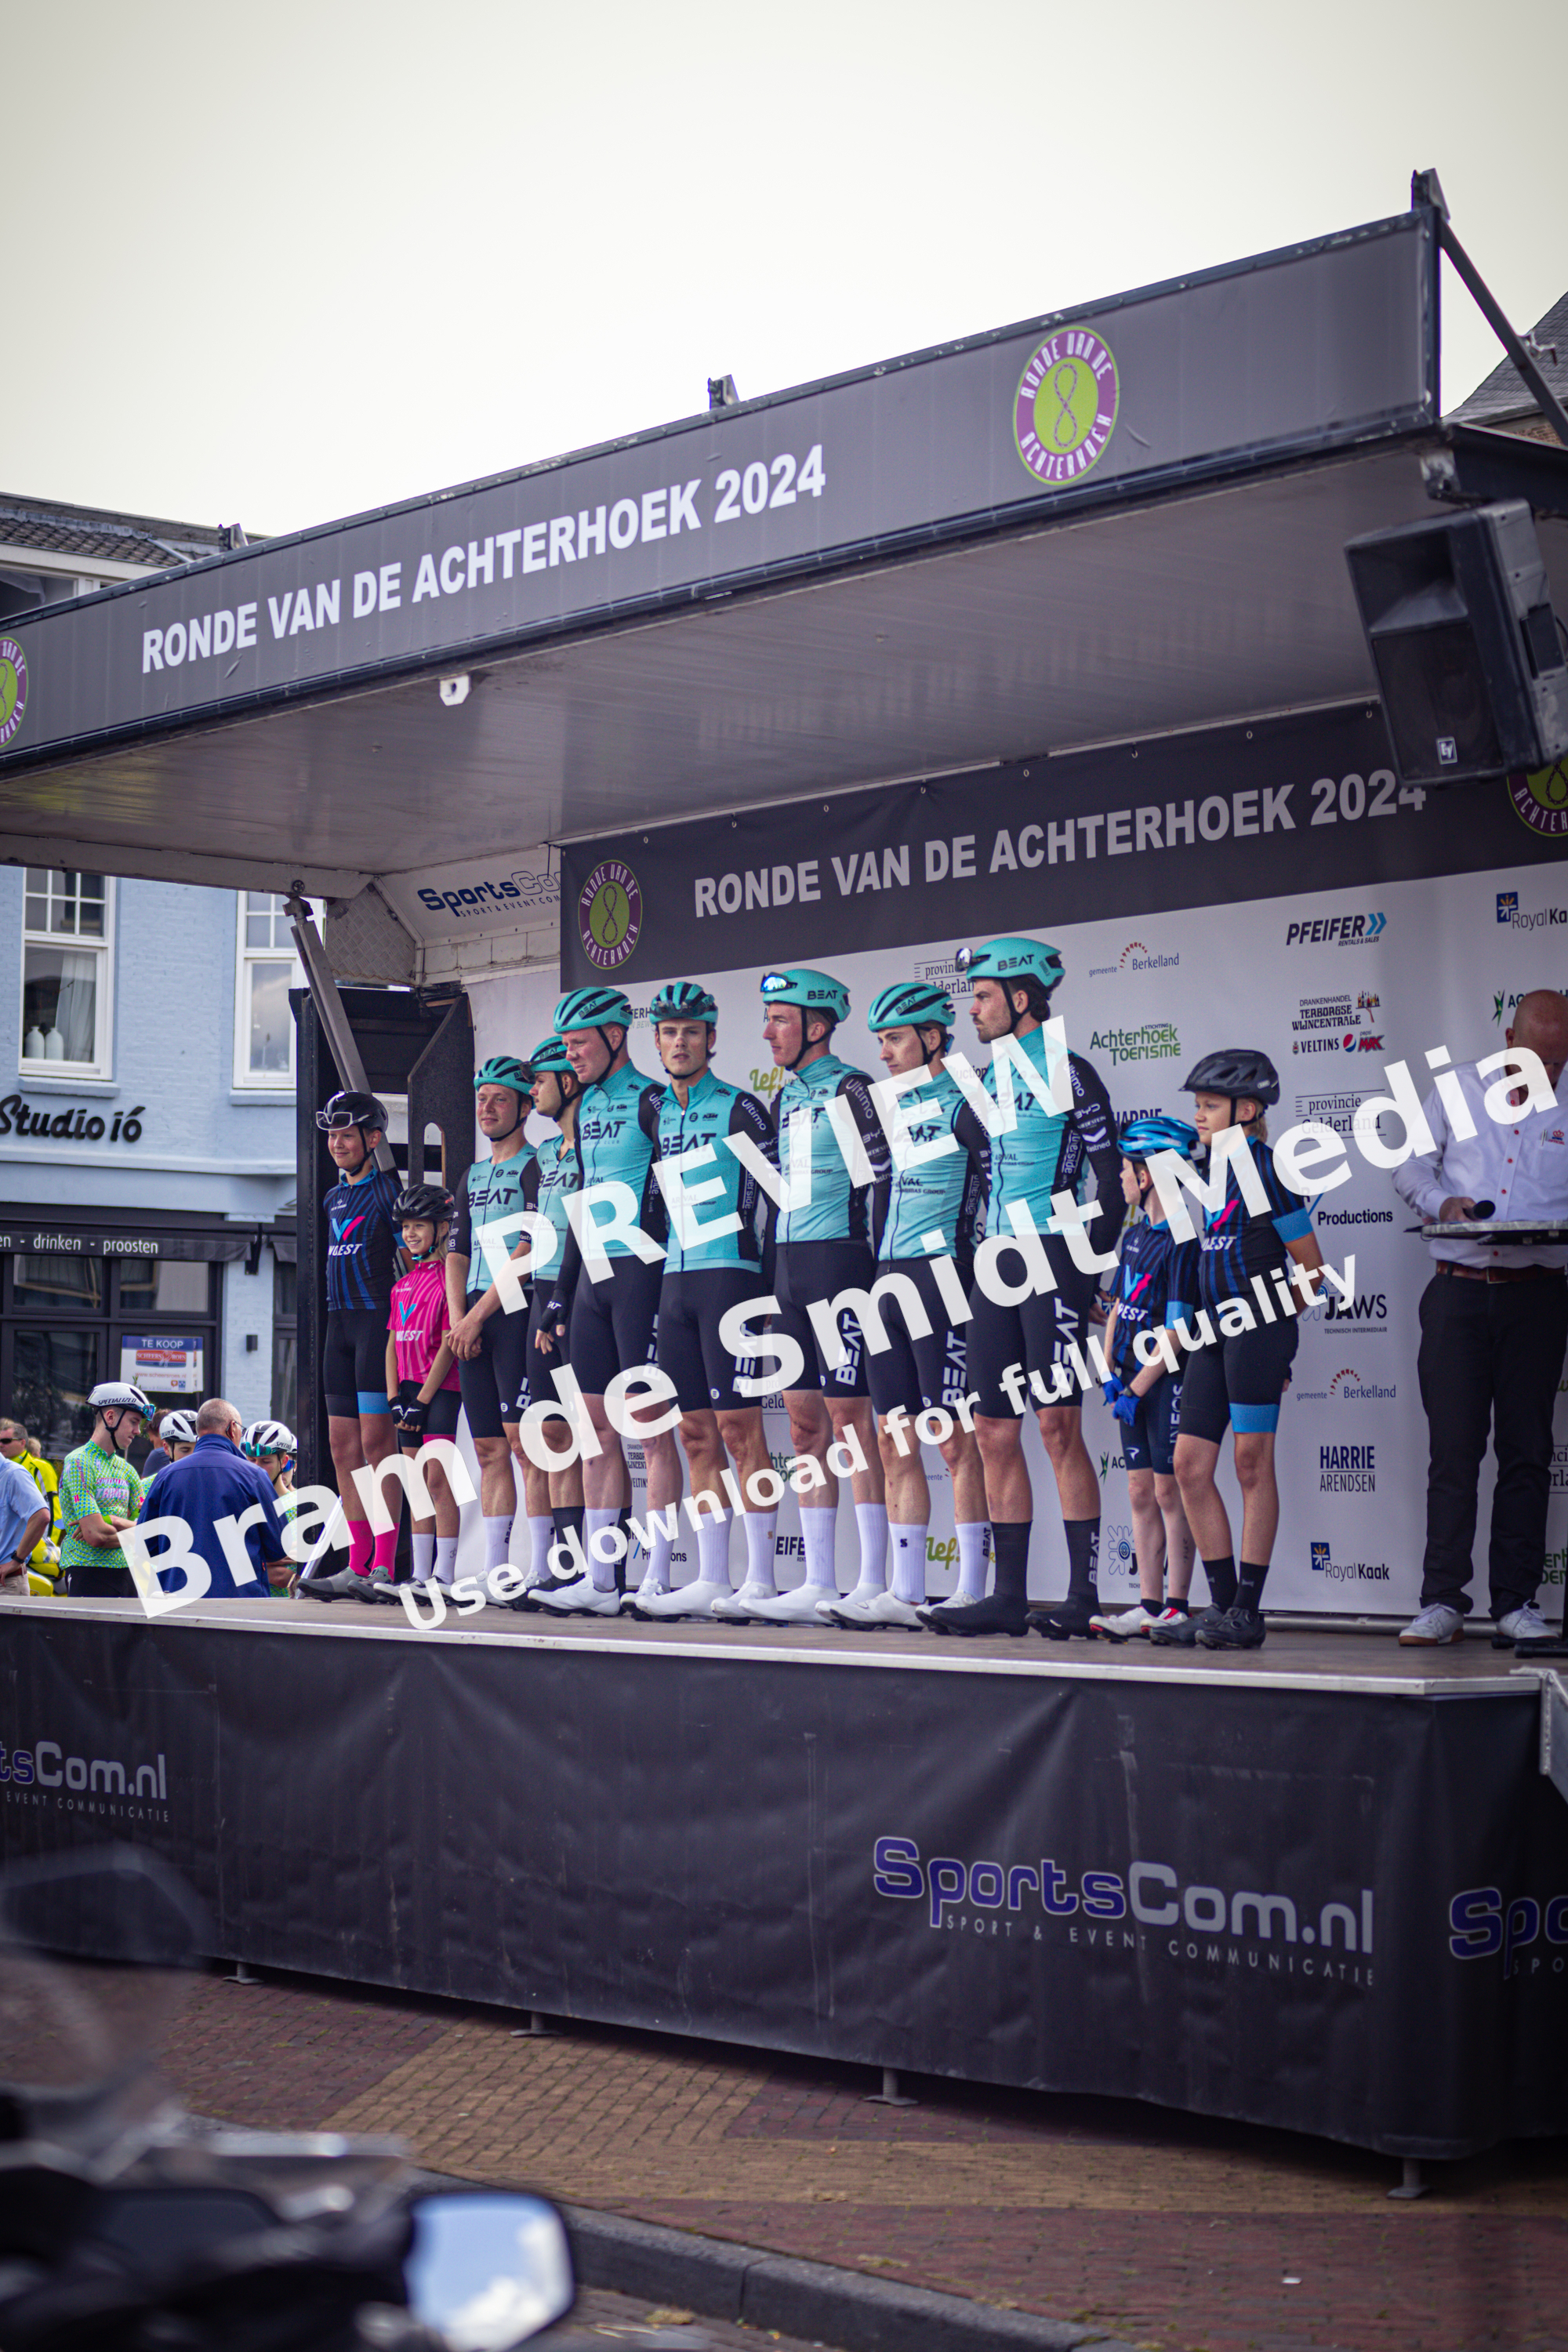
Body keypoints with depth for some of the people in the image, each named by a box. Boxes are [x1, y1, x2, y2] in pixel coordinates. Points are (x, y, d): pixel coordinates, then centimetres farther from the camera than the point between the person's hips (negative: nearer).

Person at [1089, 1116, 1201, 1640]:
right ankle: (1150, 1605, 11)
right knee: (1141, 1491, 8)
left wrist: (1136, 1388, -16)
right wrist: (1110, 1374, 4)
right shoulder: (1134, 1234, 14)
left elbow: (1177, 1330, -16)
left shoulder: (1181, 1240, -13)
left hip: (1168, 1380, -8)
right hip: (1133, 1379, 8)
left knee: (1169, 1491, -5)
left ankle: (1176, 1608, -1)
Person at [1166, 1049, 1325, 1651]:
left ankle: (1248, 1610, 1)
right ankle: (1223, 1603, 11)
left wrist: (1270, 1321, 3)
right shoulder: (1217, 1170, 15)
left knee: (1253, 1461, -4)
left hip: (1259, 1329, -9)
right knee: (1190, 1462, 5)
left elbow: (1311, 1267, -8)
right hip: (1216, 1332, 9)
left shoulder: (1261, 1170, -10)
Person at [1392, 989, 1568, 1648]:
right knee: (1453, 1448, -3)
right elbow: (1411, 1165, 10)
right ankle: (1442, 1601, 0)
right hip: (1458, 1290, 0)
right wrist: (1440, 1202, -11)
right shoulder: (1457, 1088, 10)